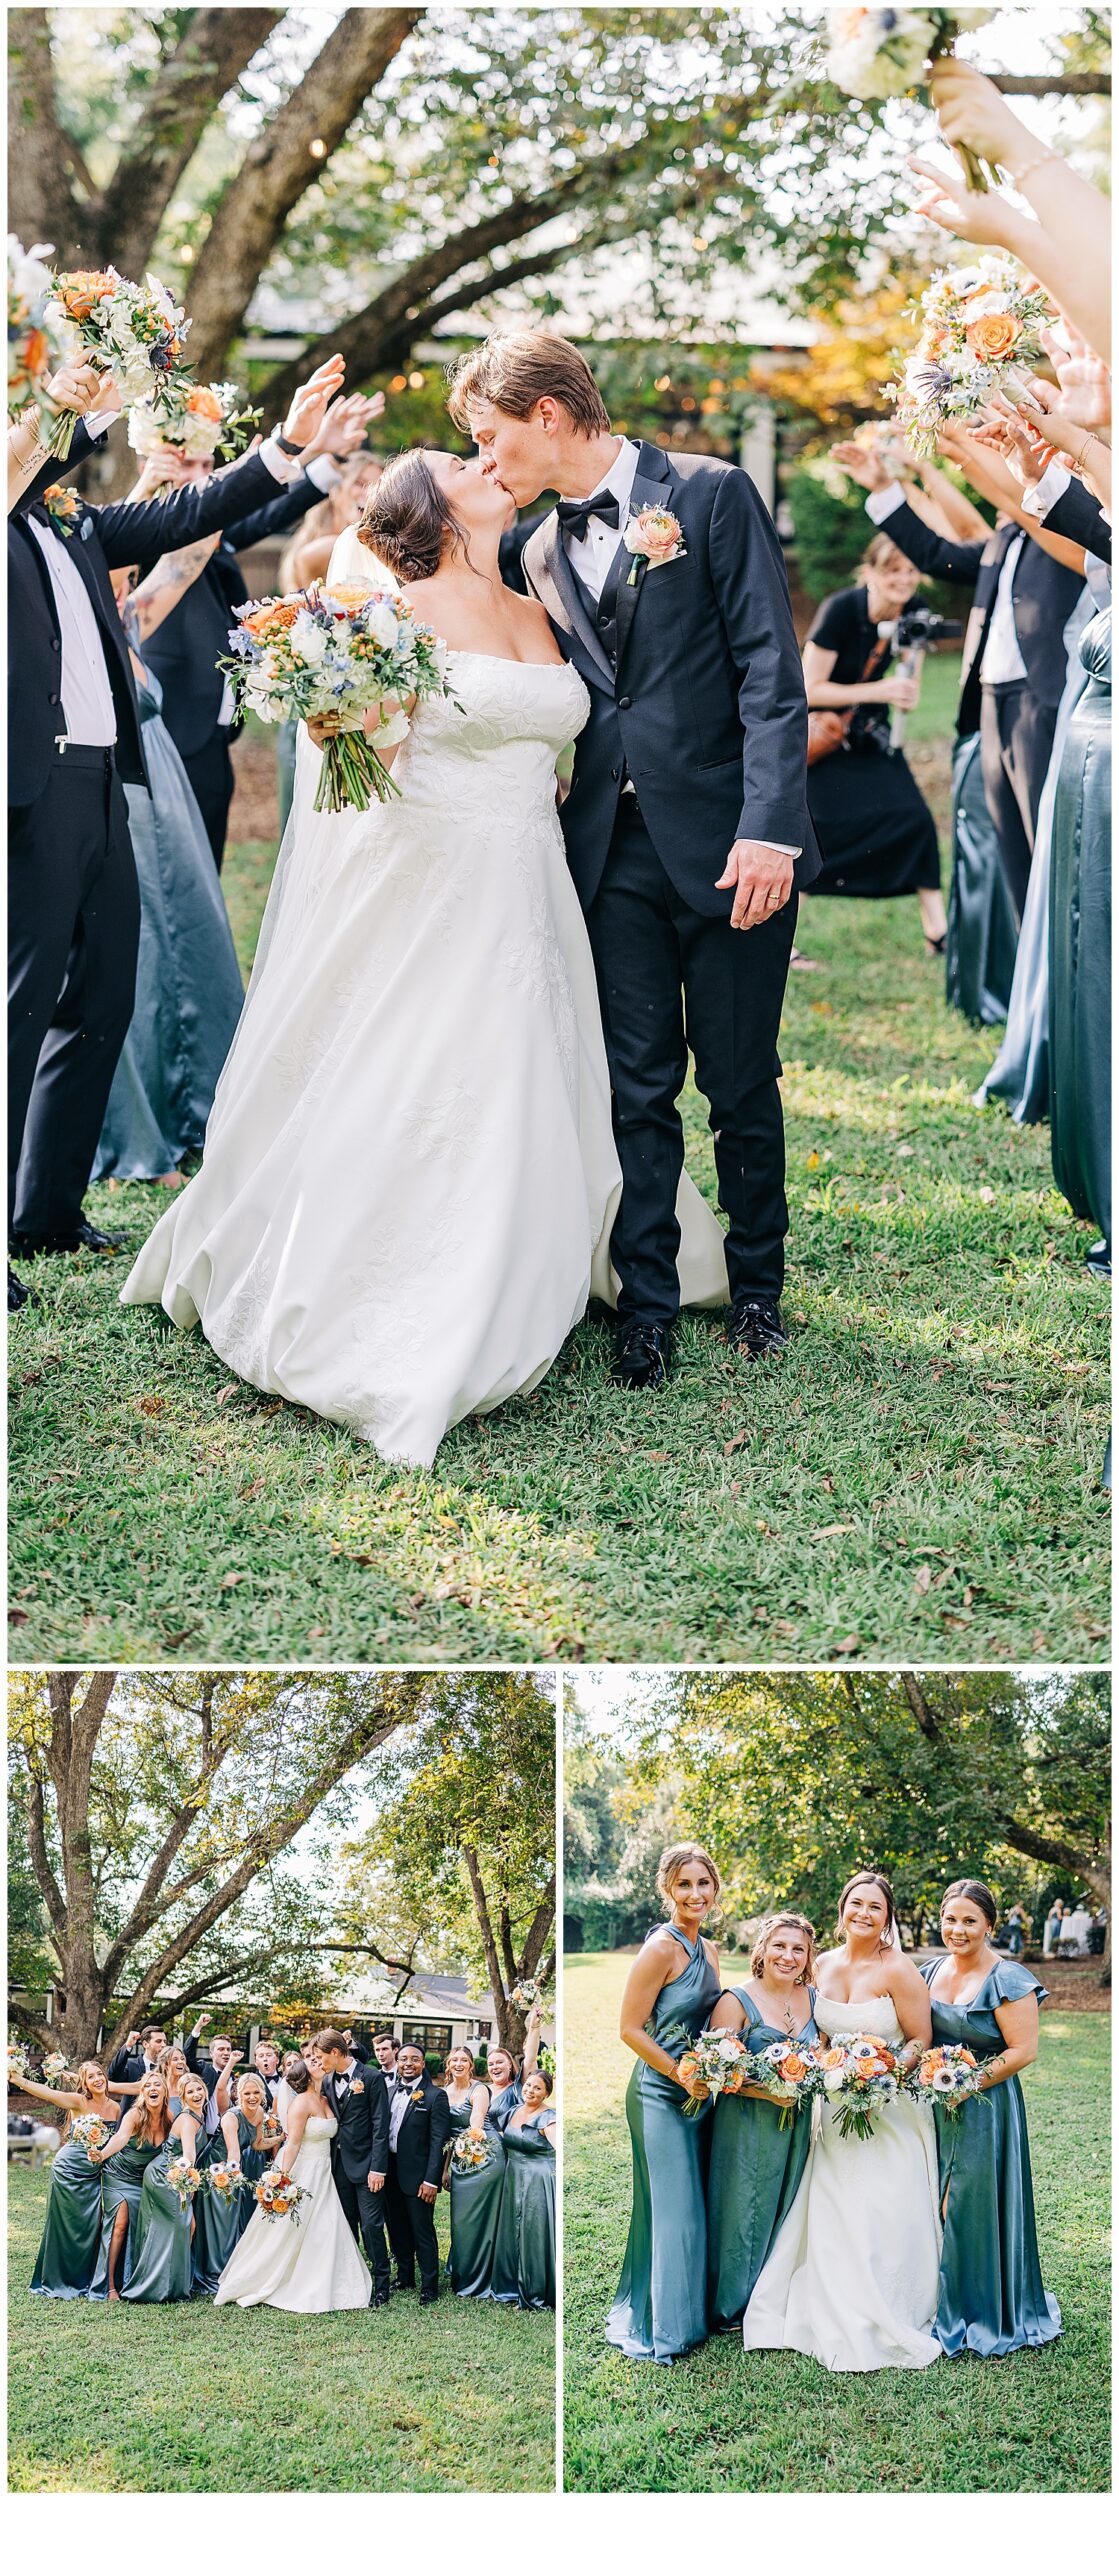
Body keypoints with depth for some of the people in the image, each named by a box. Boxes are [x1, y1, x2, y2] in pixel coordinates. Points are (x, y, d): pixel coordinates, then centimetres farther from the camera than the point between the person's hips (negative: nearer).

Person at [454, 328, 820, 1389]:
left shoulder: (711, 494, -4)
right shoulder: (544, 555, 14)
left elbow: (770, 670, -10)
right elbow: (563, 714, 15)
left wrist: (769, 826, -18)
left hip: (730, 849, -4)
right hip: (613, 852, 4)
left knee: (741, 1082, 5)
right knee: (636, 1089, 3)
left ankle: (756, 1287, 23)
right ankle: (646, 1309, 11)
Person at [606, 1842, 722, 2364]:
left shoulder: (707, 1949, 8)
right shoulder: (661, 1948, -16)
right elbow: (630, 2029, -17)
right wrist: (682, 2076, -17)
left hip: (696, 2092, 8)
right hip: (660, 2095, -8)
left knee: (691, 2207, 15)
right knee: (673, 2211, -3)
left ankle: (689, 2312, 27)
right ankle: (661, 2327, 9)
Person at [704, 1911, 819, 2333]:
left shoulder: (812, 1998, 7)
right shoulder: (737, 2001, -9)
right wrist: (767, 2092, -23)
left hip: (797, 2125, 5)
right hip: (747, 2126, -5)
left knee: (785, 2214, 12)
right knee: (744, 2214, 1)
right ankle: (732, 2308, 14)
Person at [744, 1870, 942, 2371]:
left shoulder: (898, 1971, -12)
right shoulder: (825, 1965, 5)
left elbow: (920, 2042, -8)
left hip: (890, 2110, -5)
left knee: (883, 2222, -3)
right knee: (833, 2219, 6)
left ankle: (886, 2329, 11)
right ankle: (840, 2324, 19)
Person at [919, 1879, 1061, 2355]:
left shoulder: (1006, 1979, -12)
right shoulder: (932, 1971, 8)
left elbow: (1023, 2050, -16)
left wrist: (968, 2084, -19)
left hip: (984, 2108, -6)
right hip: (935, 2107, 6)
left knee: (975, 2206, -2)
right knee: (933, 2205, 10)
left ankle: (986, 2313, 12)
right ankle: (940, 2305, 24)